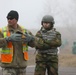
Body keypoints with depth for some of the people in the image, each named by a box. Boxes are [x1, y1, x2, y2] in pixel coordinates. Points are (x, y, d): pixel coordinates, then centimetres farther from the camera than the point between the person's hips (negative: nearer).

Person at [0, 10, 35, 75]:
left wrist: (30, 38, -22)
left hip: (21, 64, 4)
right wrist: (9, 38, -34)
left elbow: (33, 44, 0)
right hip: (8, 65, -4)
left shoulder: (24, 31, 4)